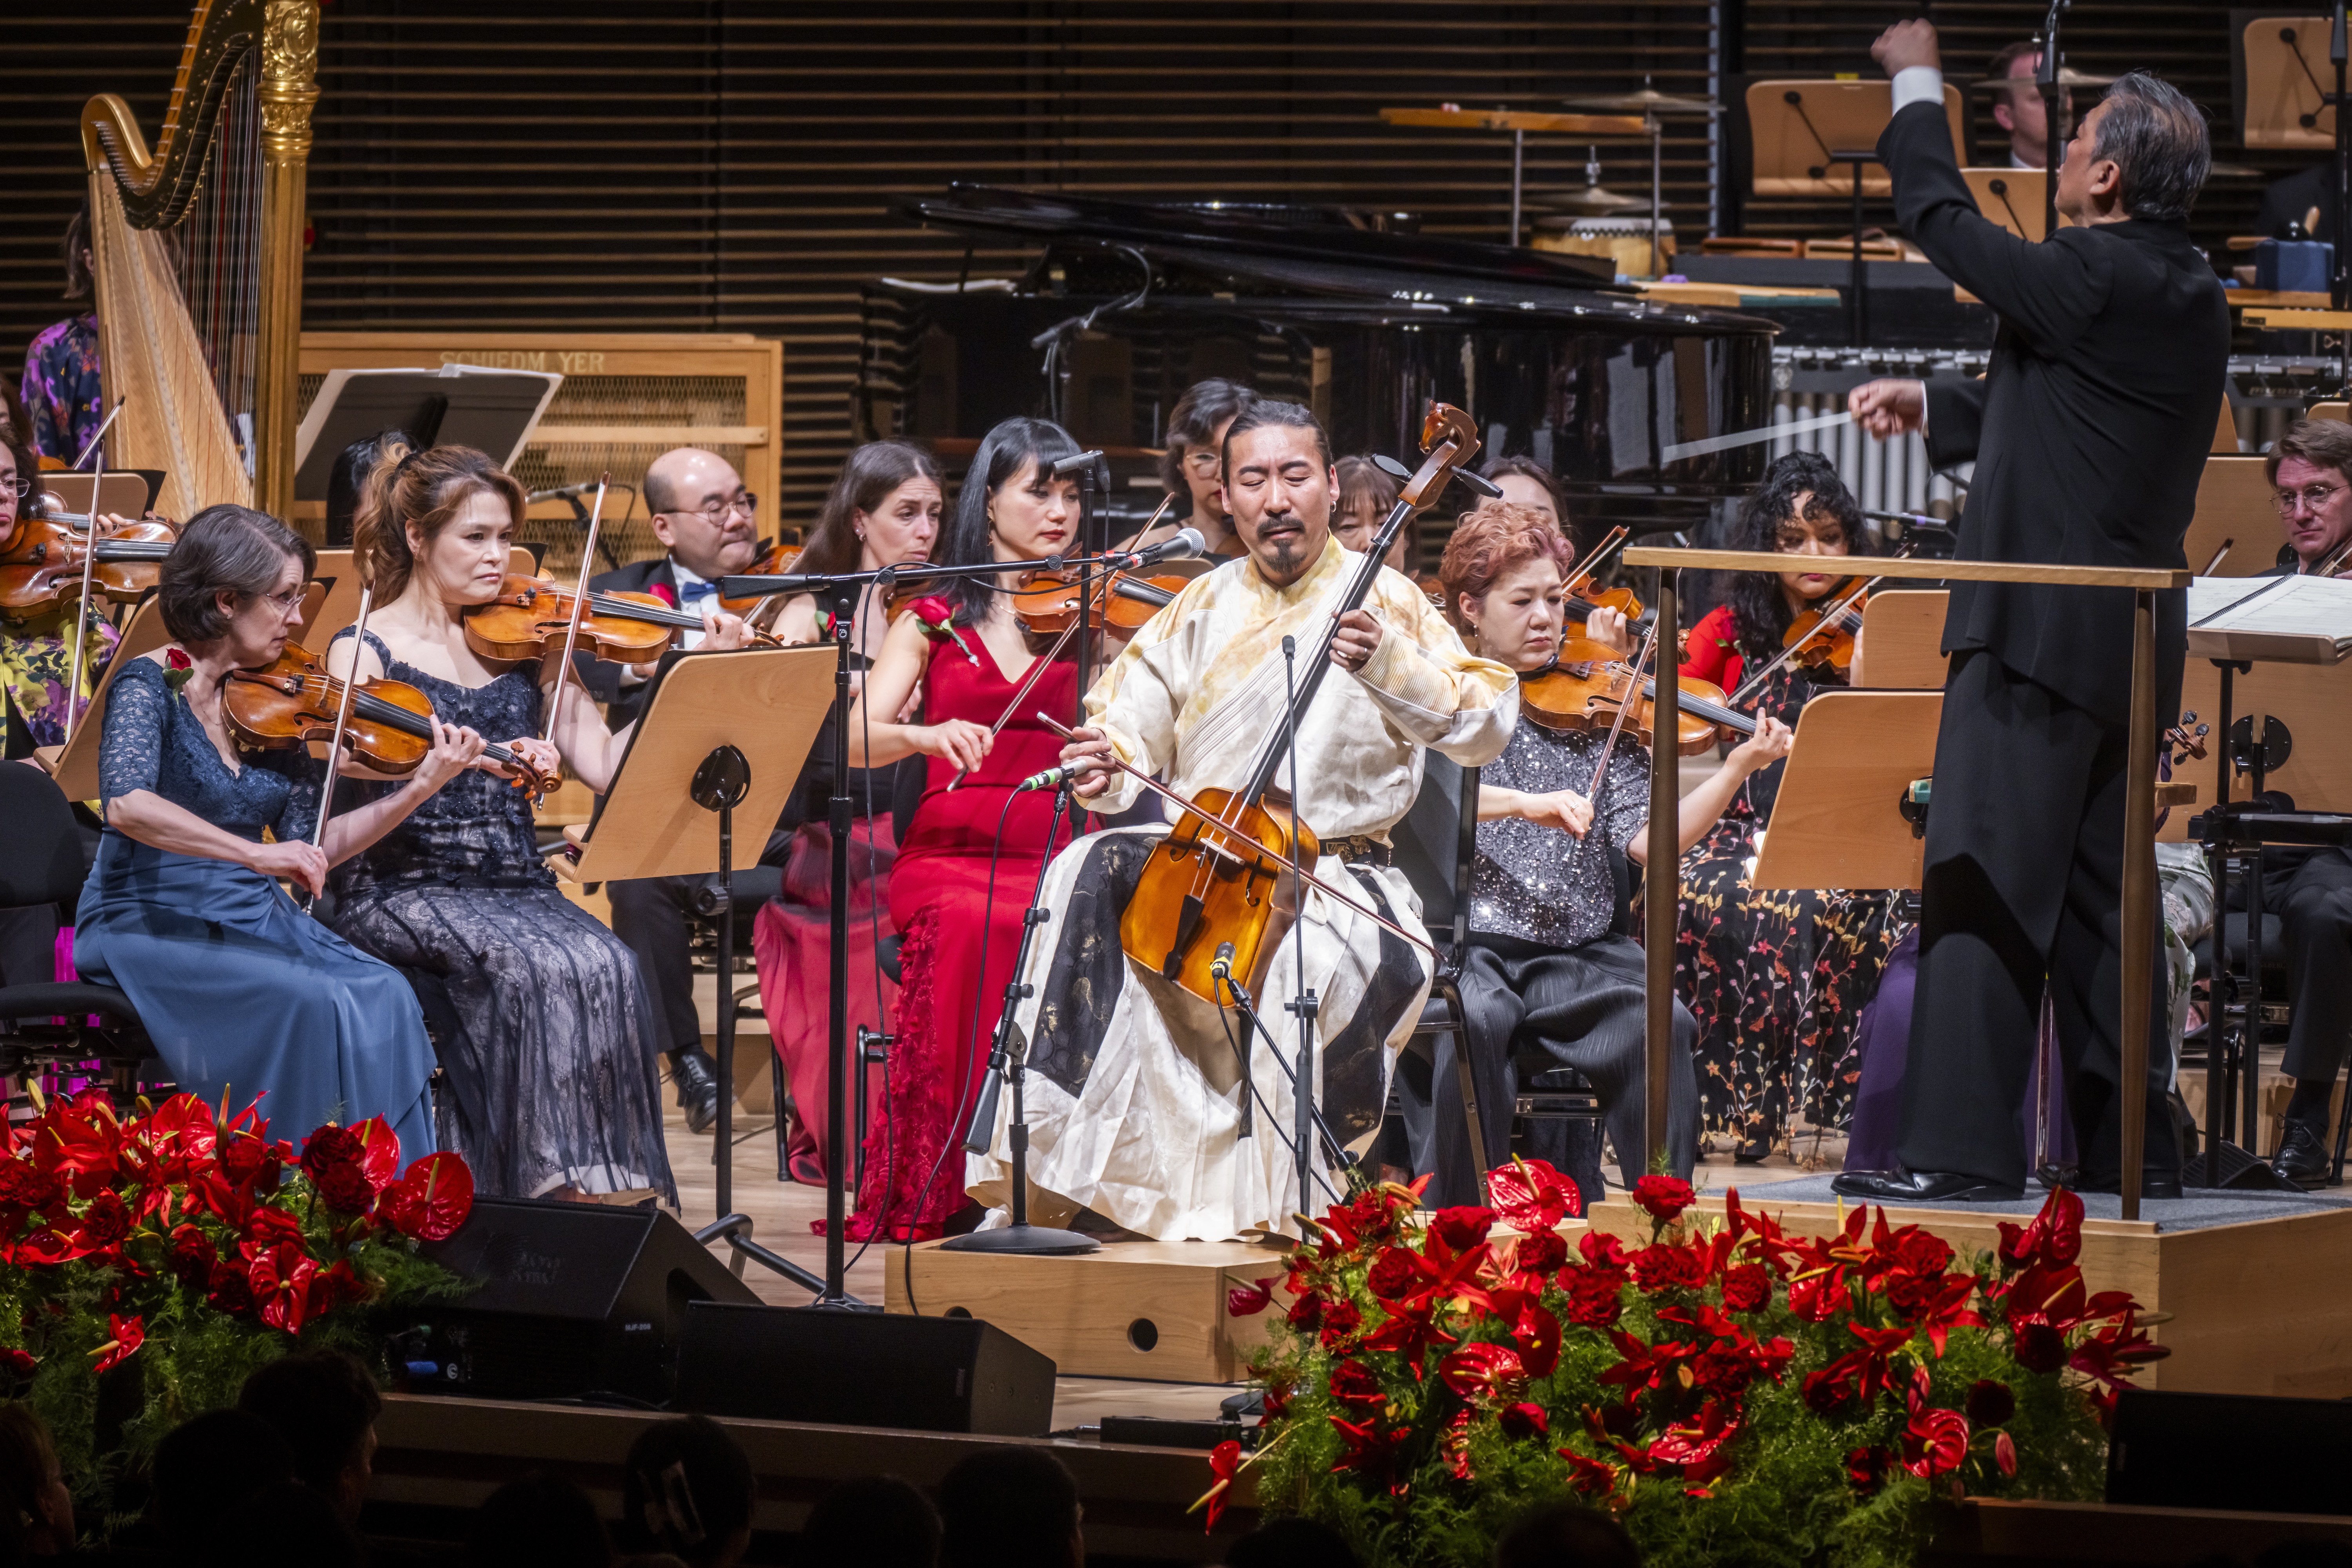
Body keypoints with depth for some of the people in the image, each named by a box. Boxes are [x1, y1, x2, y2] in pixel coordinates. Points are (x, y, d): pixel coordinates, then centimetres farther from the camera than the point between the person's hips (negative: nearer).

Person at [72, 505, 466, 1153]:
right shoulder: (152, 686, -10)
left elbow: (312, 847, 7)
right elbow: (127, 804, -28)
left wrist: (420, 788, -3)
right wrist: (255, 854, -35)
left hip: (253, 924, 6)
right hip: (152, 927, -6)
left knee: (385, 997, -19)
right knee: (315, 1005, -29)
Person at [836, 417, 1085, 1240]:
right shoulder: (935, 620, 13)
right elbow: (855, 741, 0)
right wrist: (925, 736, -20)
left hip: (1056, 854, 1)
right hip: (948, 855, -1)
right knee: (969, 927, -36)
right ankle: (939, 1191, -29)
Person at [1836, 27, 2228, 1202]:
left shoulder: (2093, 282, -16)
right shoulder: (2191, 300, 12)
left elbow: (1939, 219, -4)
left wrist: (1917, 85, 10)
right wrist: (1934, 406, 22)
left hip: (2039, 628, -9)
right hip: (2130, 645, 9)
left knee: (1983, 882, -8)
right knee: (2100, 895, 13)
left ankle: (1960, 1145, -10)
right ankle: (2129, 1142, 15)